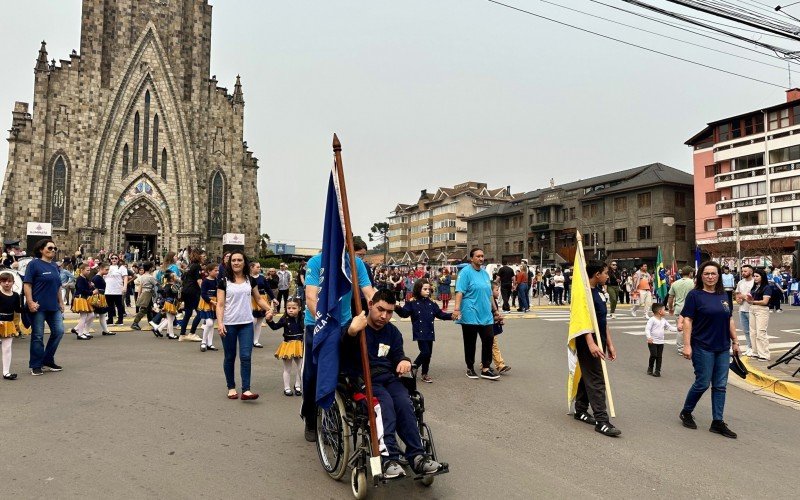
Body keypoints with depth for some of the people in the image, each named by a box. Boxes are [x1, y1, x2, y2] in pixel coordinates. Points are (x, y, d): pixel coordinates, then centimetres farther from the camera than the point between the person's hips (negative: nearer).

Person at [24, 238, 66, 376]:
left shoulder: (55, 266, 14)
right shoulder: (34, 264, -7)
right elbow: (27, 284, -12)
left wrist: (61, 302, 19)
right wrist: (30, 302, -19)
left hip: (54, 307, 7)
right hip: (39, 307, -7)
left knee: (59, 331, 5)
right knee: (38, 336, 1)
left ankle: (48, 360, 20)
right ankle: (36, 366, 13)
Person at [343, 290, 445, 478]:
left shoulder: (393, 332, 17)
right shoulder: (356, 325, -1)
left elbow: (397, 355, 11)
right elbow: (344, 344, -21)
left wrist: (404, 361, -14)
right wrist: (351, 331, -45)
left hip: (388, 377, 5)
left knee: (404, 402, -26)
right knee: (385, 402, -32)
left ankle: (417, 456, -28)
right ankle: (389, 458, -39)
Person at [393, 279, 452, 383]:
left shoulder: (431, 303, 10)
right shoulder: (412, 303, -4)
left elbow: (440, 314, 12)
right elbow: (404, 313, -11)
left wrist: (451, 316, -1)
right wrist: (397, 308, -31)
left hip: (430, 333, 6)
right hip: (420, 333, -6)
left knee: (428, 354, 10)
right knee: (425, 352, -15)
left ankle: (425, 374, 25)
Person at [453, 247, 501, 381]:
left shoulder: (485, 273, 13)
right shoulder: (466, 272, -8)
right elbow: (460, 291, -16)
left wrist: (495, 310, 23)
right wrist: (457, 309, -26)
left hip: (485, 314, 6)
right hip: (470, 314, -6)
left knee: (488, 340, 1)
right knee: (470, 342, 5)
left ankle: (486, 369, 9)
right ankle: (470, 369, 19)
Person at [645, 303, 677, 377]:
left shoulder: (664, 320, 10)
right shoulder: (652, 320, -11)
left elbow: (669, 327, 18)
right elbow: (647, 329, -16)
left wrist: (677, 329, 2)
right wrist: (649, 337, -29)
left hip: (661, 342, 6)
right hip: (653, 342, -6)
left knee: (659, 356, 5)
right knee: (653, 355, -10)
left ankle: (657, 370, 12)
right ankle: (650, 368, 11)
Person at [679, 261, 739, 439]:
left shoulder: (724, 296, 10)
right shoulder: (695, 295, -7)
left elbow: (730, 320, 17)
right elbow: (687, 320, -11)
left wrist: (735, 341, 14)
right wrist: (686, 345, -16)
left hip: (723, 348, 6)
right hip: (703, 348, -6)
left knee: (720, 386, 7)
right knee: (703, 383, -1)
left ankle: (718, 422, 15)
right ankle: (686, 412, 20)